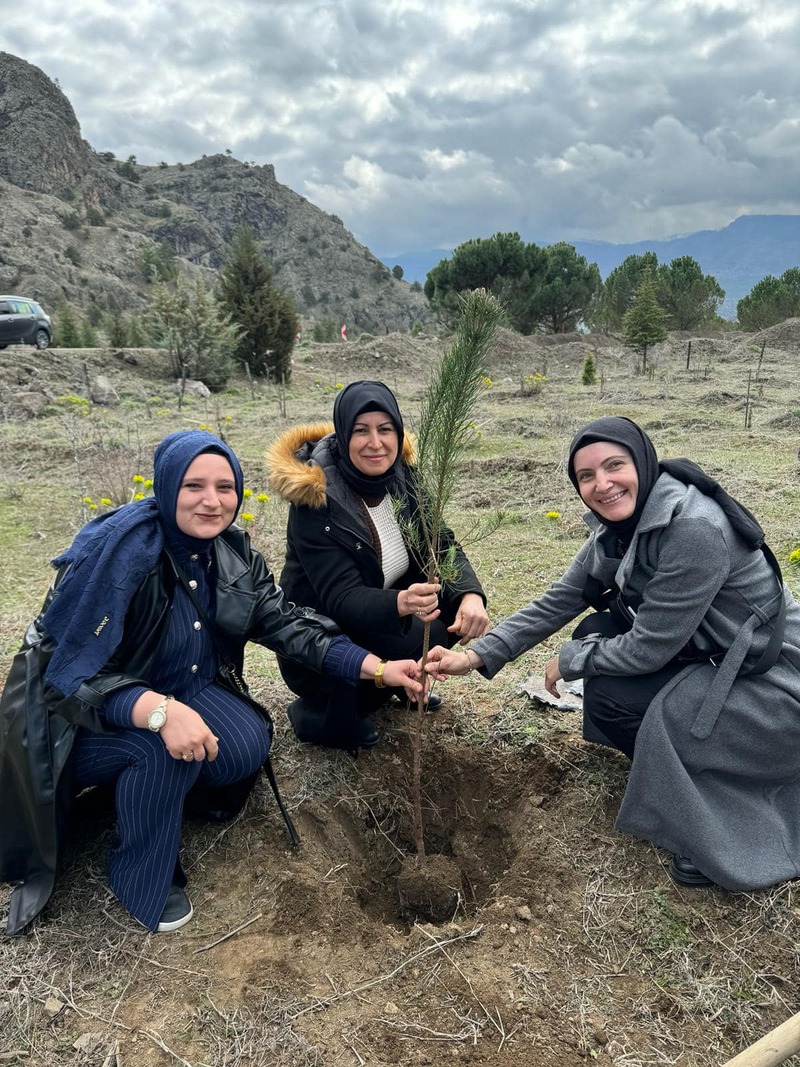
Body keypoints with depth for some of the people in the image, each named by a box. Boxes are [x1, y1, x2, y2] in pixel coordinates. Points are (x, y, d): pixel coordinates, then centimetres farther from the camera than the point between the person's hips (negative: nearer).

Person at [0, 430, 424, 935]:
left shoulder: (234, 553, -9)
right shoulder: (116, 550, -29)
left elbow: (287, 622, -9)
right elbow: (71, 673, -30)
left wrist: (377, 667, -18)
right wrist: (160, 712, -46)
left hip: (184, 688, 6)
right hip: (86, 716, -5)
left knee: (248, 748, -19)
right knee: (165, 749, -33)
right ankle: (142, 877, -6)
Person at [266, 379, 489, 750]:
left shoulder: (401, 473, -8)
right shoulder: (317, 498, -26)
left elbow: (441, 544, -8)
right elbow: (340, 598, -30)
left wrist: (471, 595, -28)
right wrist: (400, 603, -49)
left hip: (381, 616, 7)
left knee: (456, 605, -10)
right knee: (420, 636, -27)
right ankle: (320, 712, -5)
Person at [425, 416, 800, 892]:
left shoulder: (694, 530, -30)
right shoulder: (619, 527, -4)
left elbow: (648, 650, -26)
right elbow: (559, 600, 0)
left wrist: (569, 660, -9)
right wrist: (477, 656, -6)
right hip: (711, 654, 8)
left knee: (611, 695, -16)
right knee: (597, 634, 1)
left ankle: (723, 838, 4)